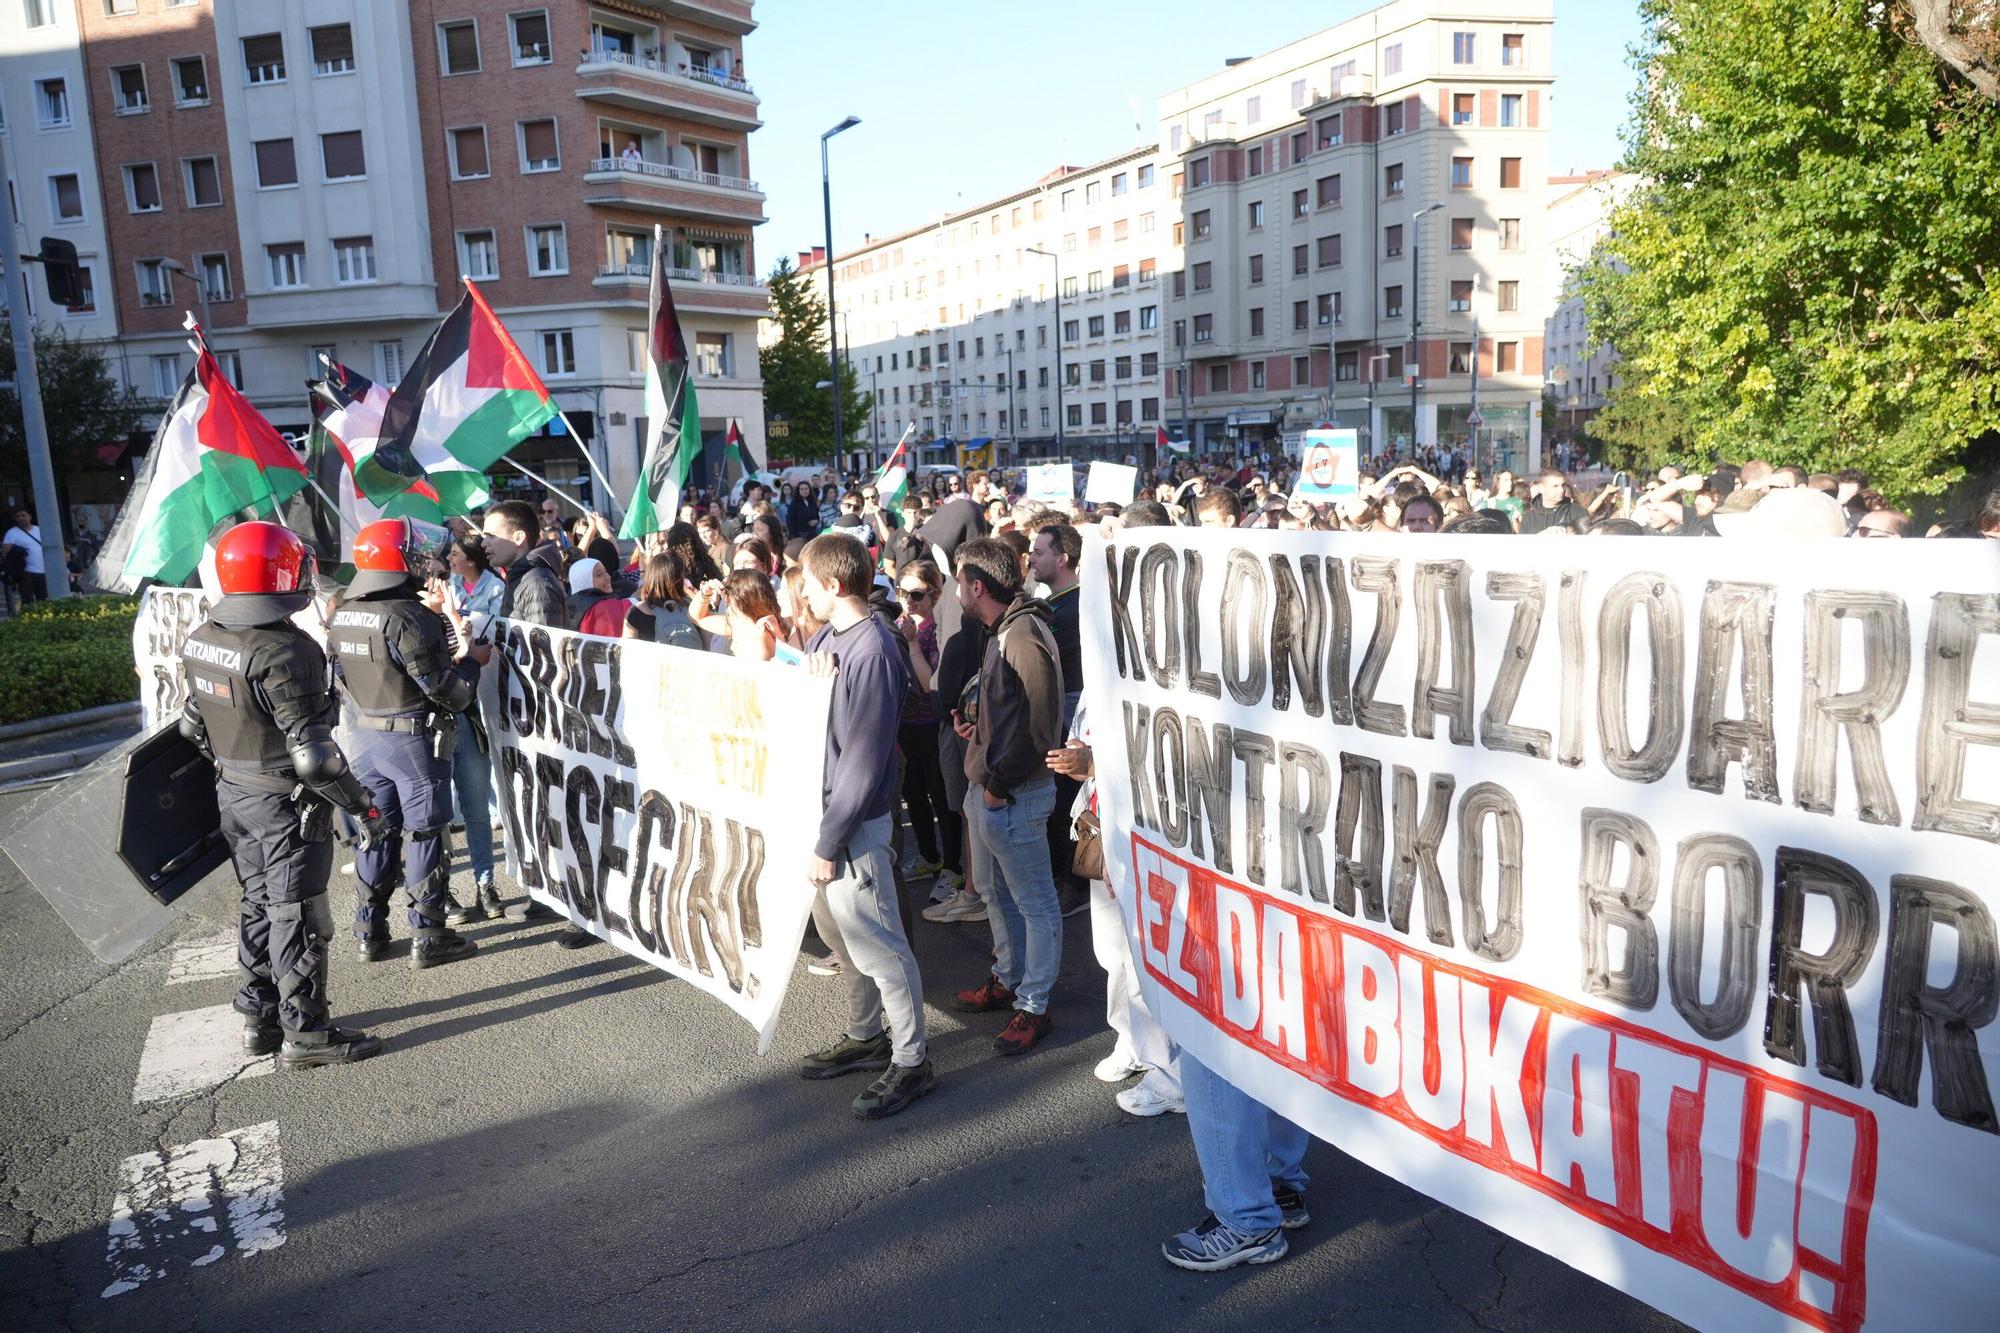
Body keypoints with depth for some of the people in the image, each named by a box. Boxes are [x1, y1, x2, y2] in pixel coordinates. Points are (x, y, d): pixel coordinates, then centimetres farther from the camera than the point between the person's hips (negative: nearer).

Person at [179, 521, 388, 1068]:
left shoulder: (200, 639, 1)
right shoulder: (281, 652, -26)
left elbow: (193, 723, 13)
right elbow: (313, 753, -26)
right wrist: (363, 807, -18)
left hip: (232, 793, 8)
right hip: (285, 803, -8)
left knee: (259, 904, 20)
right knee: (297, 918, 3)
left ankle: (261, 1017, 31)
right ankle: (305, 1033, 13)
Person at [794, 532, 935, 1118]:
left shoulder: (872, 652, -22)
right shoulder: (826, 636, 5)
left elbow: (865, 760, -23)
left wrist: (829, 842, -19)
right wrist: (805, 680, -11)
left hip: (852, 819, -9)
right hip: (818, 804, 9)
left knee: (876, 945, 2)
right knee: (838, 933, 20)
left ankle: (911, 1062, 17)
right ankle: (865, 1036, 38)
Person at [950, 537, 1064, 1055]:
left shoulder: (1024, 636, -21)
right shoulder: (1001, 631, 11)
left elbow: (1043, 726, -23)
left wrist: (1000, 780, -18)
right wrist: (976, 724, 5)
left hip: (1013, 795, -11)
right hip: (986, 786, 11)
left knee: (1035, 903, 4)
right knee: (995, 891, 22)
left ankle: (1033, 1005, 14)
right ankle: (1008, 979, 38)